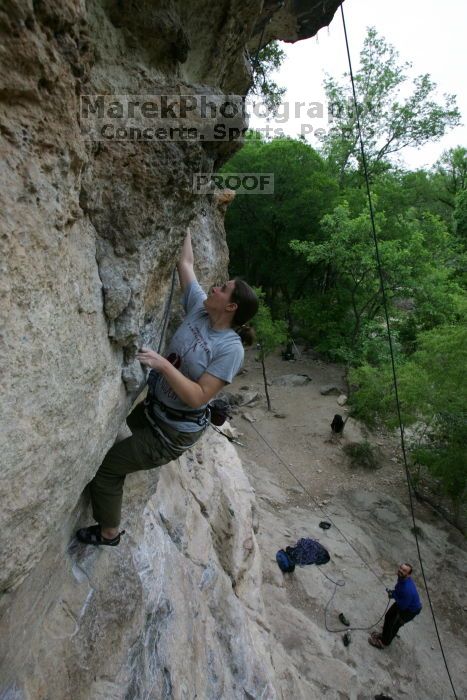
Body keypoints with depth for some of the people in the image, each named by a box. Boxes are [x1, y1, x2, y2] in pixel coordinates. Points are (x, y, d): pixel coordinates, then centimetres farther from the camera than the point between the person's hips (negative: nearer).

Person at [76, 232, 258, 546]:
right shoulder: (199, 308, -7)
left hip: (175, 431, -8)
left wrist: (163, 364, -35)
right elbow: (185, 263, 0)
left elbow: (198, 397, -28)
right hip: (152, 407, 8)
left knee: (105, 467, 1)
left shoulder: (231, 349, -25)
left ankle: (109, 534, 25)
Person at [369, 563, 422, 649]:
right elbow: (399, 589, 5)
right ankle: (384, 635, 44)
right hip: (403, 602, 8)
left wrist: (394, 595, -23)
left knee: (394, 624, 6)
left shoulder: (408, 589, -44)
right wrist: (393, 592, -11)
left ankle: (383, 642, 29)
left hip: (410, 610, -8)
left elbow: (403, 606, -31)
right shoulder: (401, 577, -18)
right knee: (388, 616, 19)